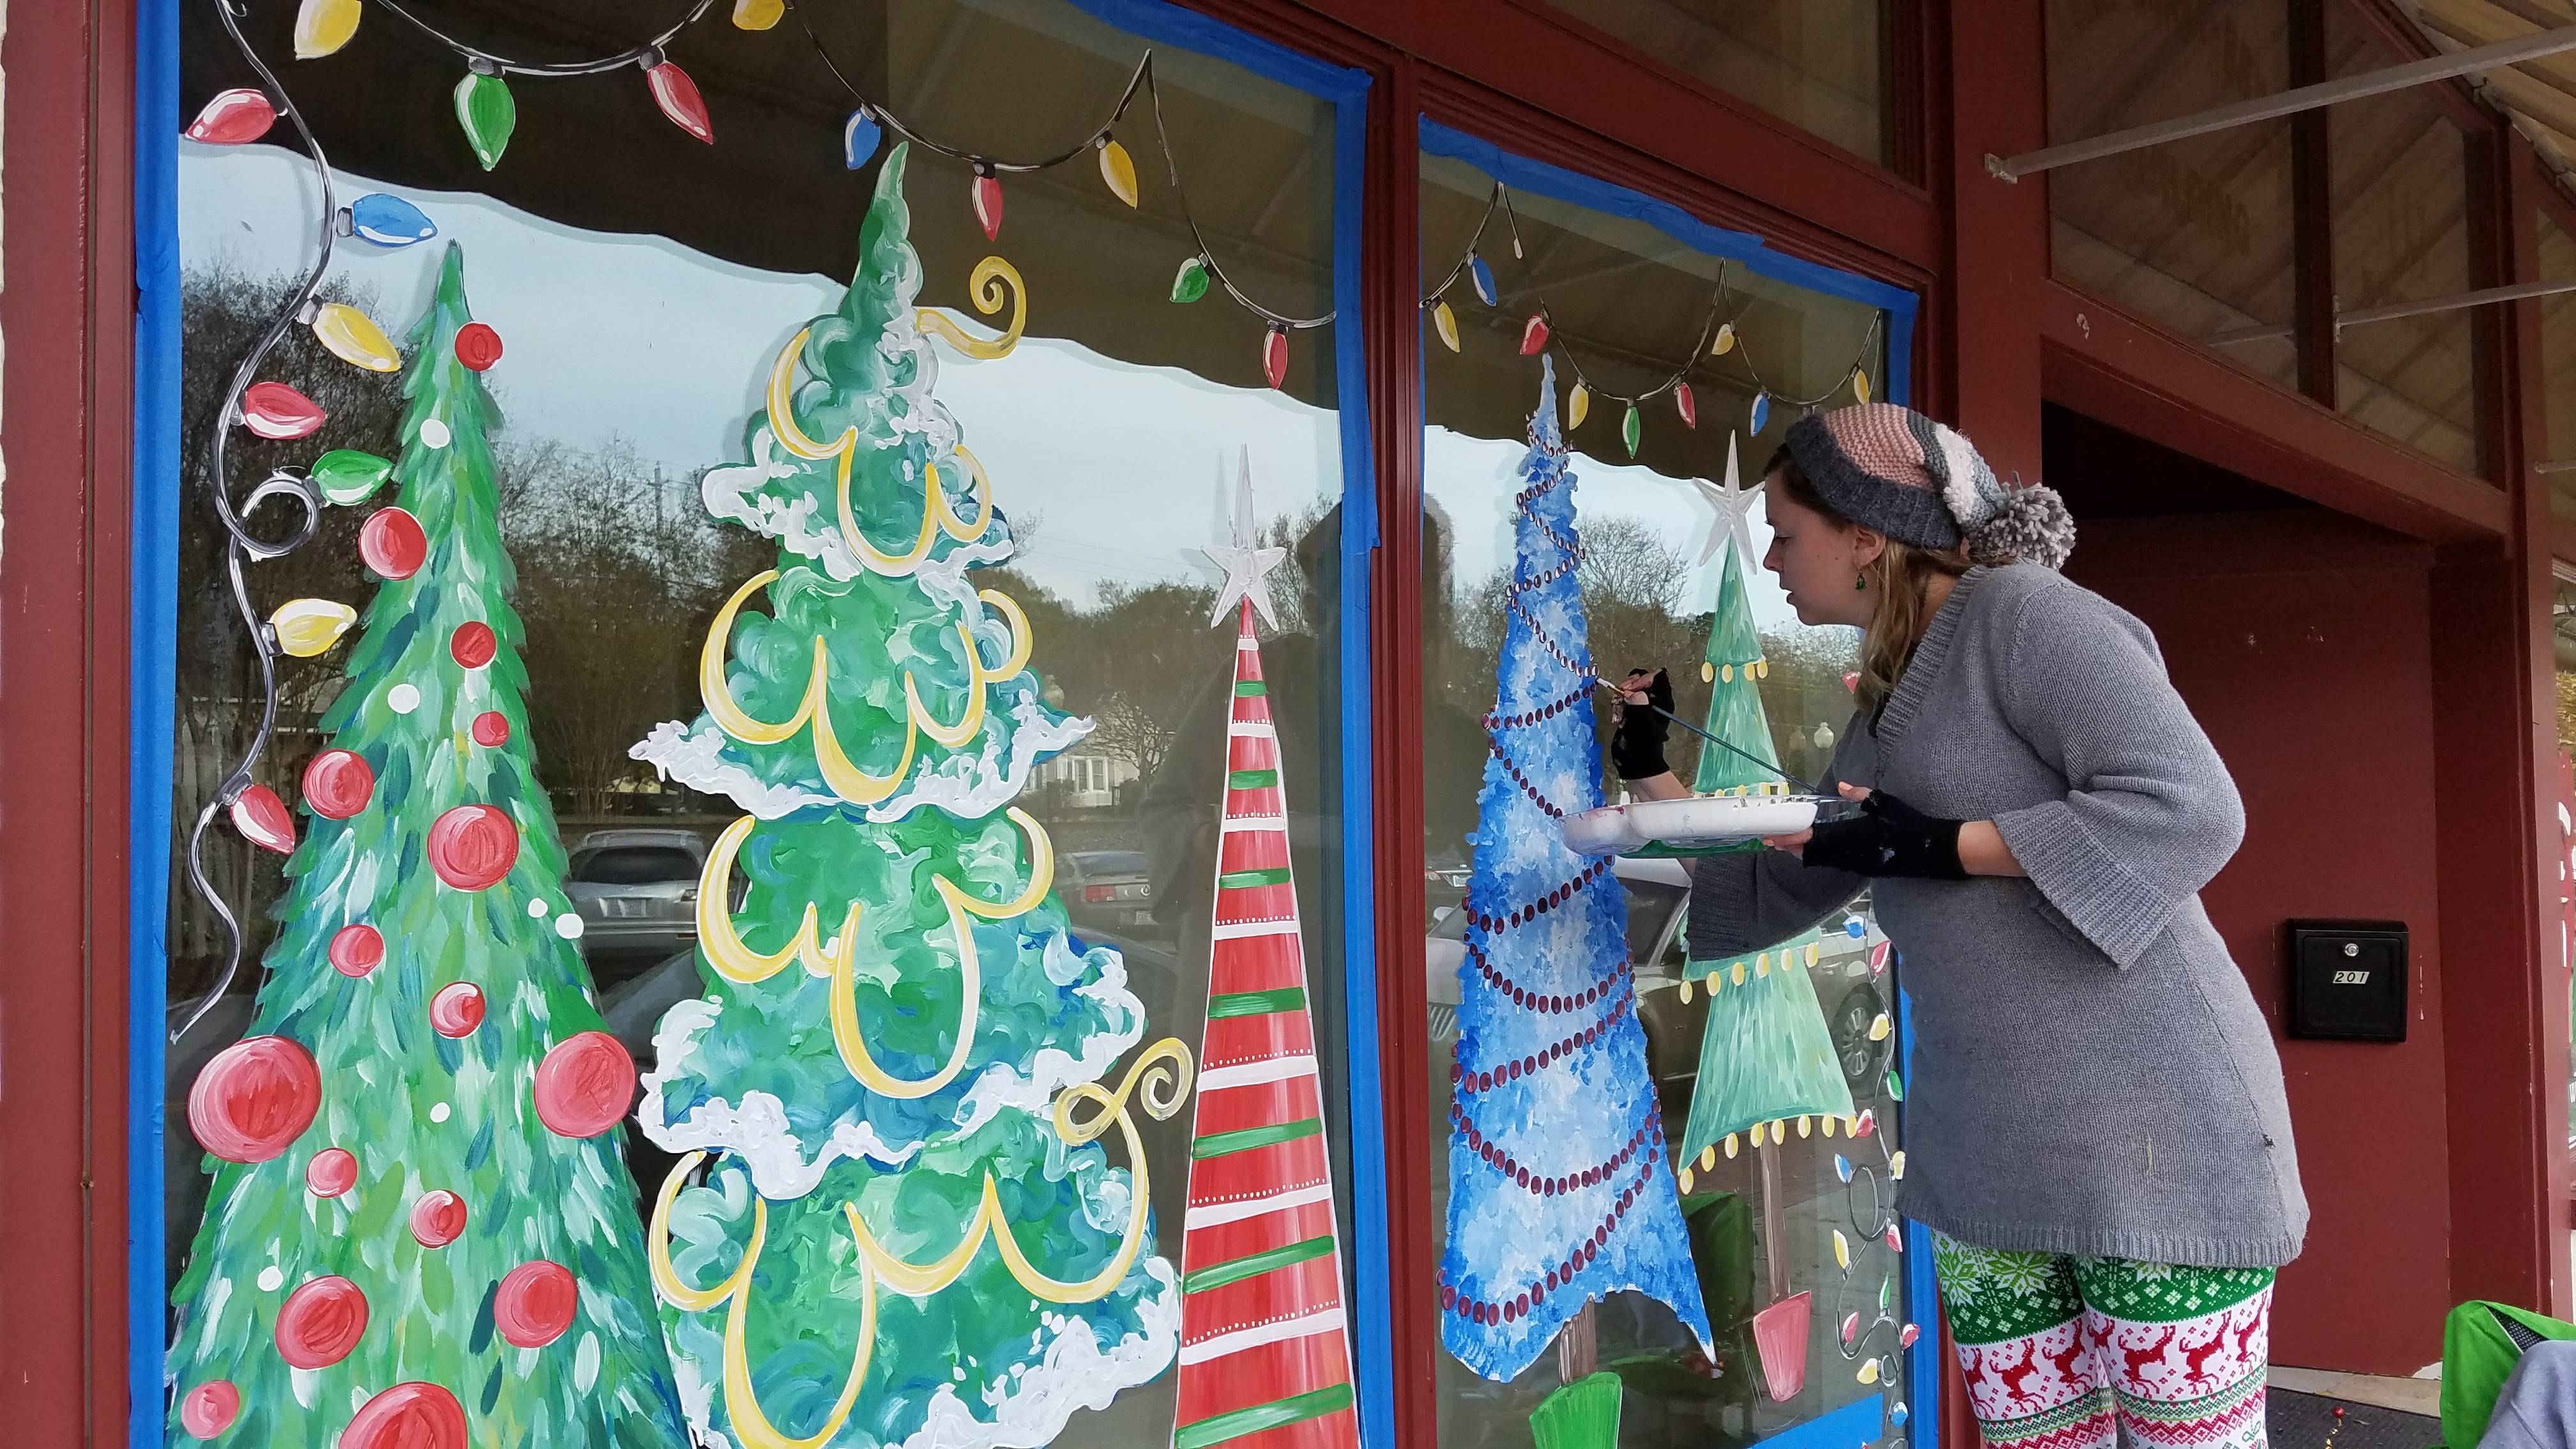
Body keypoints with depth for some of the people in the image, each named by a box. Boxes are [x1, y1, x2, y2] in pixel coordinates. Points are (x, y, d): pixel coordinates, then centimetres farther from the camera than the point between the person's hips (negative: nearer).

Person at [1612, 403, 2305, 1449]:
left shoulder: (2023, 613, -10)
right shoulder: (1882, 712, 14)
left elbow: (2191, 809, -21)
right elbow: (1778, 892, 22)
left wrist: (1938, 848, -21)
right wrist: (1649, 777, 15)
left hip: (2152, 1136, -8)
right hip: (1987, 1159, 8)